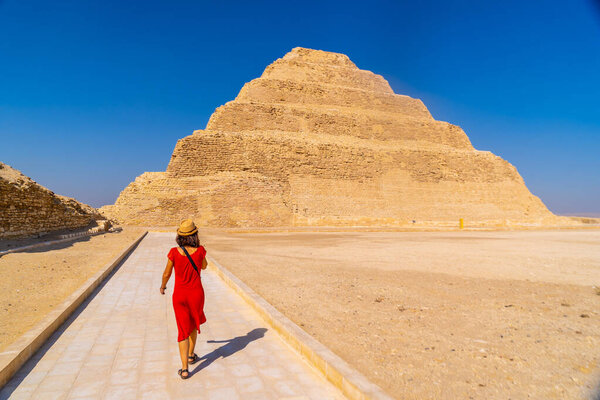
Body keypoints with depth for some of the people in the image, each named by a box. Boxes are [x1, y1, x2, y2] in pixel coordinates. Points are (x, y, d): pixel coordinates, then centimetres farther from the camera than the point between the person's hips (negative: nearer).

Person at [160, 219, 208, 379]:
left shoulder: (174, 252, -14)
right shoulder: (200, 250, -13)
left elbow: (166, 273, -2)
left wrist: (163, 286, 19)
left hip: (180, 294, 0)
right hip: (196, 293, 1)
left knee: (183, 330, 8)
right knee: (194, 324, 26)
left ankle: (184, 369, 4)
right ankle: (191, 355, 41)